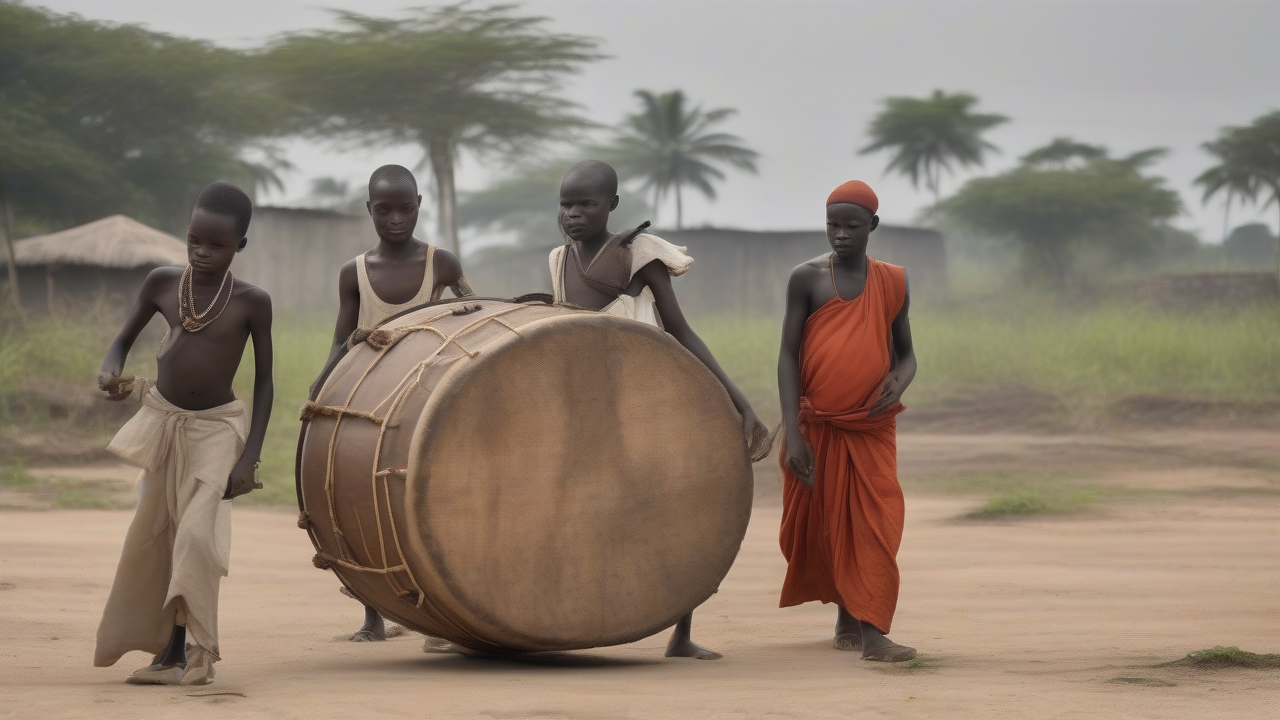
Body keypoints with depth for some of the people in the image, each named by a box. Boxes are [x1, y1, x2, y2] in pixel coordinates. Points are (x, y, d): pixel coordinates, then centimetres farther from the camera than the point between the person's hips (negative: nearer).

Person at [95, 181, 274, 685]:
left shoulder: (251, 303, -12)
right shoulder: (162, 284, -5)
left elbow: (264, 382, -6)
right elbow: (123, 340, 6)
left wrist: (250, 456, -12)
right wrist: (110, 372, -17)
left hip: (216, 427, -4)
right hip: (162, 420, 4)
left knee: (196, 533, -17)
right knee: (151, 535, 9)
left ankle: (181, 648, -9)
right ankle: (169, 647, 21)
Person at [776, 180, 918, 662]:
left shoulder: (892, 282, 5)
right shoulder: (807, 279, -2)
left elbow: (906, 354, 13)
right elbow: (788, 356, -4)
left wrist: (899, 382, -13)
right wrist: (792, 432, -13)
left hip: (871, 428, 1)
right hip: (816, 425, -1)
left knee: (875, 523, -11)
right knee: (818, 526, 8)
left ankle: (871, 631, -14)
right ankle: (846, 612, 30)